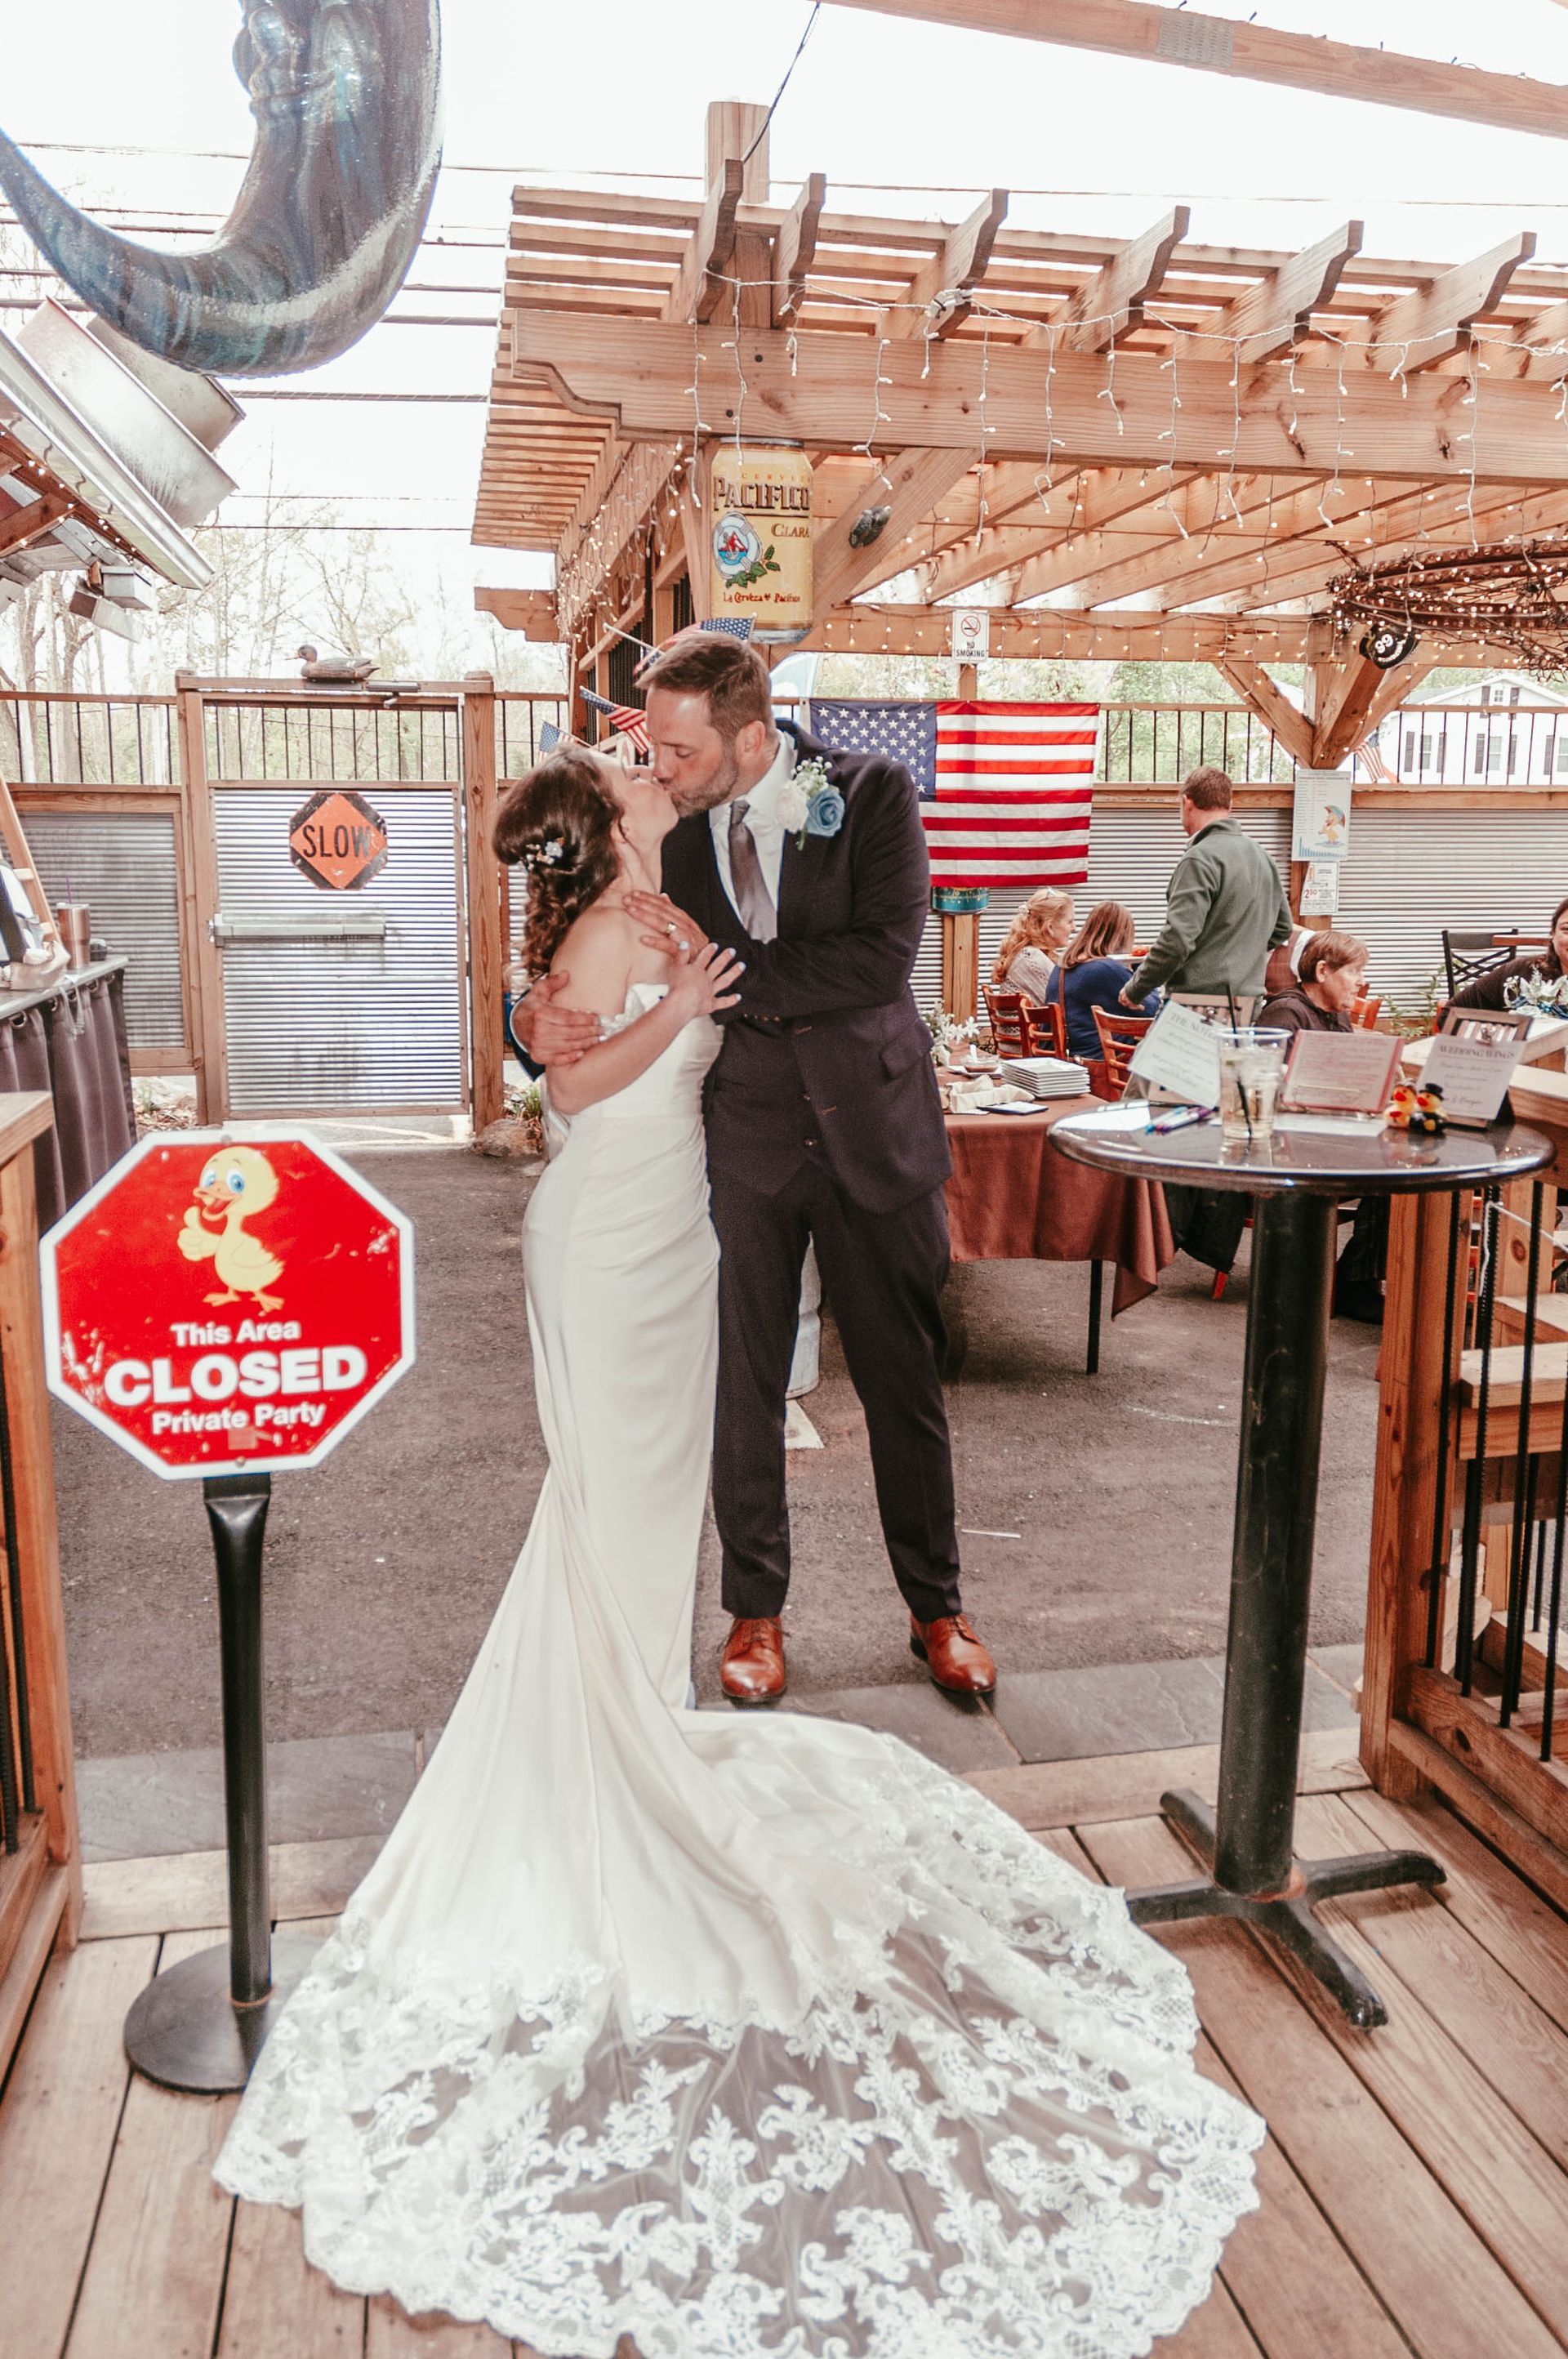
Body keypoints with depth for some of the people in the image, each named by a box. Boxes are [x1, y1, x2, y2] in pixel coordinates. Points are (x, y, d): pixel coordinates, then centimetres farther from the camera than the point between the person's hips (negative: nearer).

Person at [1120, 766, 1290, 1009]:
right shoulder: (1261, 855, 15)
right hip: (1248, 998, 9)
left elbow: (1178, 939, -19)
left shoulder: (1200, 858, -13)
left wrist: (1135, 990, -10)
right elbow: (1282, 927, 24)